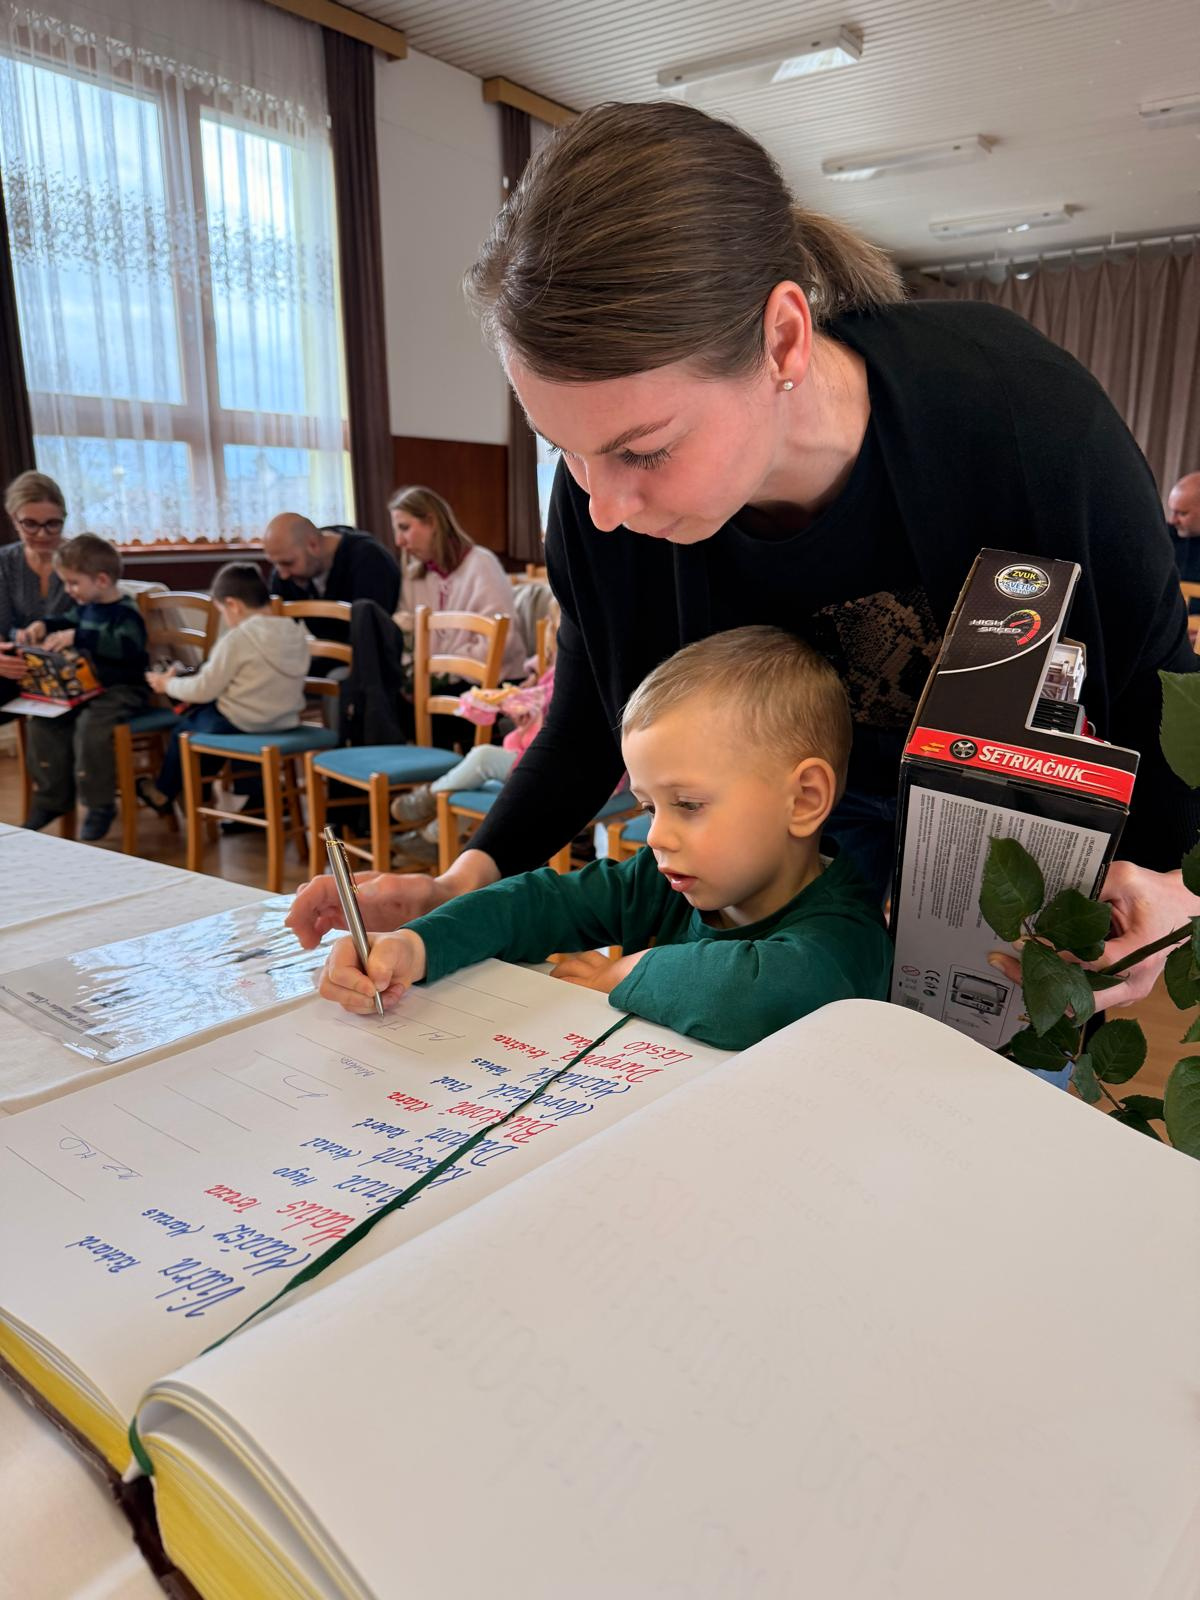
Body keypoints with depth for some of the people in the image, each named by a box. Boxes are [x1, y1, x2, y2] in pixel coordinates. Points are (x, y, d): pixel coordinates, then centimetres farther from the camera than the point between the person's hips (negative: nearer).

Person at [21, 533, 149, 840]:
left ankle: (100, 805, -17)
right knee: (42, 721, -2)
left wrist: (77, 637, -36)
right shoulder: (84, 607, 13)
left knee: (89, 725, -32)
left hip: (121, 690, -9)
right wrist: (41, 625, 13)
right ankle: (51, 799, 9)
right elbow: (65, 620, 35)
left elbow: (127, 646, -35)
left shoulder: (125, 613, -15)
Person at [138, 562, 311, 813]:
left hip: (238, 726, -6)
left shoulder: (237, 639, -19)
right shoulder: (297, 634, 0)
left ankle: (163, 793, 43)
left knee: (181, 730, 22)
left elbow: (204, 690, -13)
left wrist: (168, 684, 6)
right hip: (285, 723, 6)